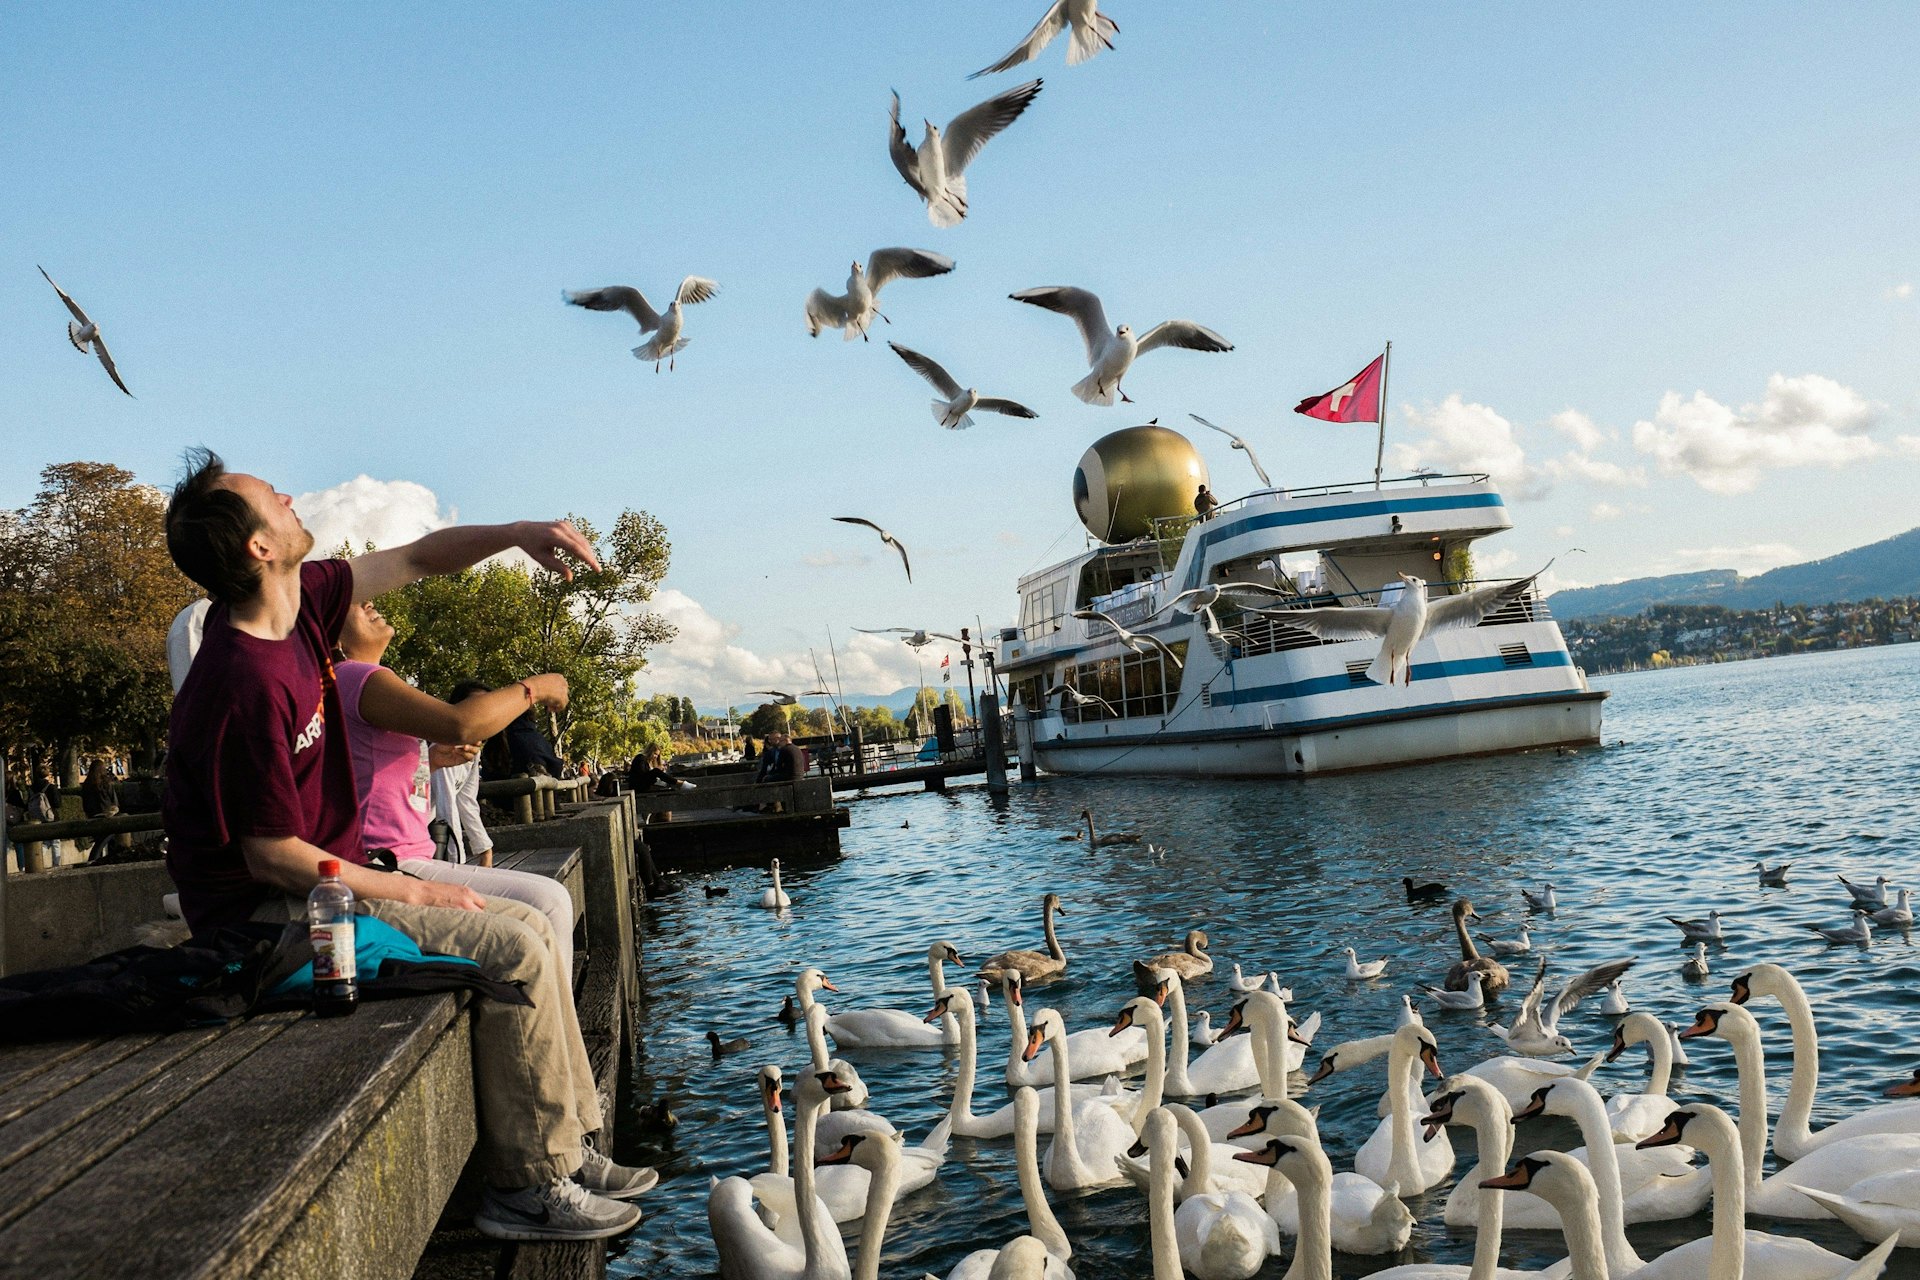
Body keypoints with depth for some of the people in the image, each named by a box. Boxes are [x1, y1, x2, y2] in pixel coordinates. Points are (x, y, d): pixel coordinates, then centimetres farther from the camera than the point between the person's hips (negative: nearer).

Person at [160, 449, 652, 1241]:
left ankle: (571, 1148, 12)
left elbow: (414, 560, 12)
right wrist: (415, 893, -14)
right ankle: (531, 1187, -4)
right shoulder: (248, 684, -27)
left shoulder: (302, 600, -1)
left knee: (531, 926, 7)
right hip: (268, 912, -10)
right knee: (513, 954, -17)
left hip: (316, 884, 10)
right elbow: (272, 855, -22)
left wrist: (516, 534, -4)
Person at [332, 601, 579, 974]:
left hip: (410, 858, 11)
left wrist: (432, 759, 14)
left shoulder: (357, 680, 21)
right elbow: (460, 723, -26)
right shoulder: (357, 678, -11)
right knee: (546, 902, -16)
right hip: (389, 870, -11)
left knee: (550, 897, 12)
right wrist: (532, 688, -11)